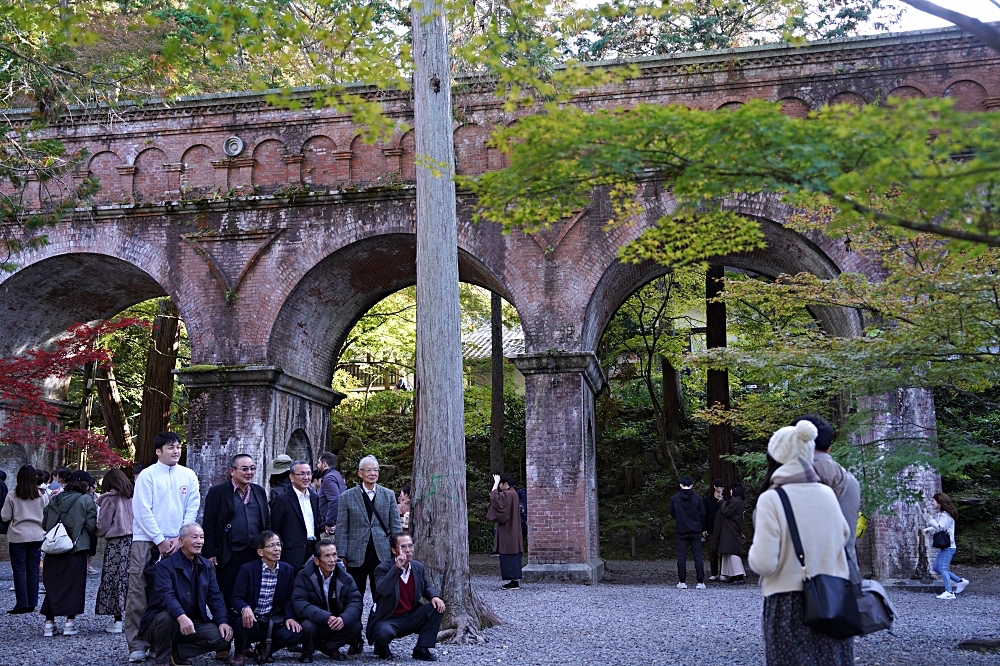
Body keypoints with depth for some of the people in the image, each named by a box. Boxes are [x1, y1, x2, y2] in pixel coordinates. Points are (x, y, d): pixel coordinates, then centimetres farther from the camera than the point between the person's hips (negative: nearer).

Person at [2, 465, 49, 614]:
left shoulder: (12, 496, -8)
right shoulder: (43, 495, -3)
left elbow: (5, 517, -4)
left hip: (18, 537, -2)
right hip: (37, 536, 2)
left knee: (19, 570, 4)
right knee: (33, 569, 8)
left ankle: (22, 603, 0)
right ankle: (32, 603, 11)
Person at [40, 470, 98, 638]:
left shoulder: (54, 499, 9)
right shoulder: (86, 500, -6)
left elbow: (44, 524, 10)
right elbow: (91, 526, -9)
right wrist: (91, 542, 9)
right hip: (76, 549, -4)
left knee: (52, 584, 11)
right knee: (74, 585, 4)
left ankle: (49, 622, 12)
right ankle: (70, 622, 2)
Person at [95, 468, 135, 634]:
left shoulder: (109, 499, -4)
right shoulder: (133, 497, 8)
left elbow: (102, 525, -2)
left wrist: (100, 533, 17)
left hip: (116, 544, -5)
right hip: (134, 542, 5)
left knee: (114, 579, 2)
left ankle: (117, 620, 1)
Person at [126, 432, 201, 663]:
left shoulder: (188, 476, 8)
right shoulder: (147, 475, -2)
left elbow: (192, 509, 6)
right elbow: (143, 510, -6)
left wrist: (179, 538, -4)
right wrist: (160, 540, -9)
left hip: (177, 542, 3)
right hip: (146, 541, -3)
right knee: (139, 593, -4)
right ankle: (137, 644, 3)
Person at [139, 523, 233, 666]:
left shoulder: (206, 566, 7)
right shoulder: (165, 566, -12)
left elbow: (215, 596, 3)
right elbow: (165, 595, -29)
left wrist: (223, 621, -14)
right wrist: (181, 616, -47)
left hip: (193, 622, 5)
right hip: (160, 621, -5)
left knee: (223, 636, -16)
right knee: (168, 616, -38)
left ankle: (176, 652, 2)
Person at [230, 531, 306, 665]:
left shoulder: (288, 570, 4)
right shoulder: (247, 569, -8)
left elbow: (289, 598, 7)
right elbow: (236, 598, -12)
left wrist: (290, 617, -12)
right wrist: (245, 608, -35)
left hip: (273, 622, 3)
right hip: (251, 620, -3)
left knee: (297, 633, -23)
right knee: (242, 622, -37)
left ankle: (265, 648, 9)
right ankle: (239, 652, -1)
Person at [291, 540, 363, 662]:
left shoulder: (345, 578, -4)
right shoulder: (304, 576, -13)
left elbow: (356, 601, -12)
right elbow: (299, 603, -25)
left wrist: (344, 618, -34)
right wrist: (326, 617, -37)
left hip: (336, 625, 3)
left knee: (356, 625, -21)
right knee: (308, 626, -34)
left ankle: (330, 647, 6)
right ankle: (307, 652, -1)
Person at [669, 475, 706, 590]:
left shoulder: (674, 498, -4)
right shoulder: (697, 498, -5)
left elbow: (672, 514, 6)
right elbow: (702, 514, 0)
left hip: (681, 531, 0)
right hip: (696, 532, 0)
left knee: (681, 557, 4)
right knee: (698, 556, 3)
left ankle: (682, 582, 3)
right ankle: (700, 582, 2)